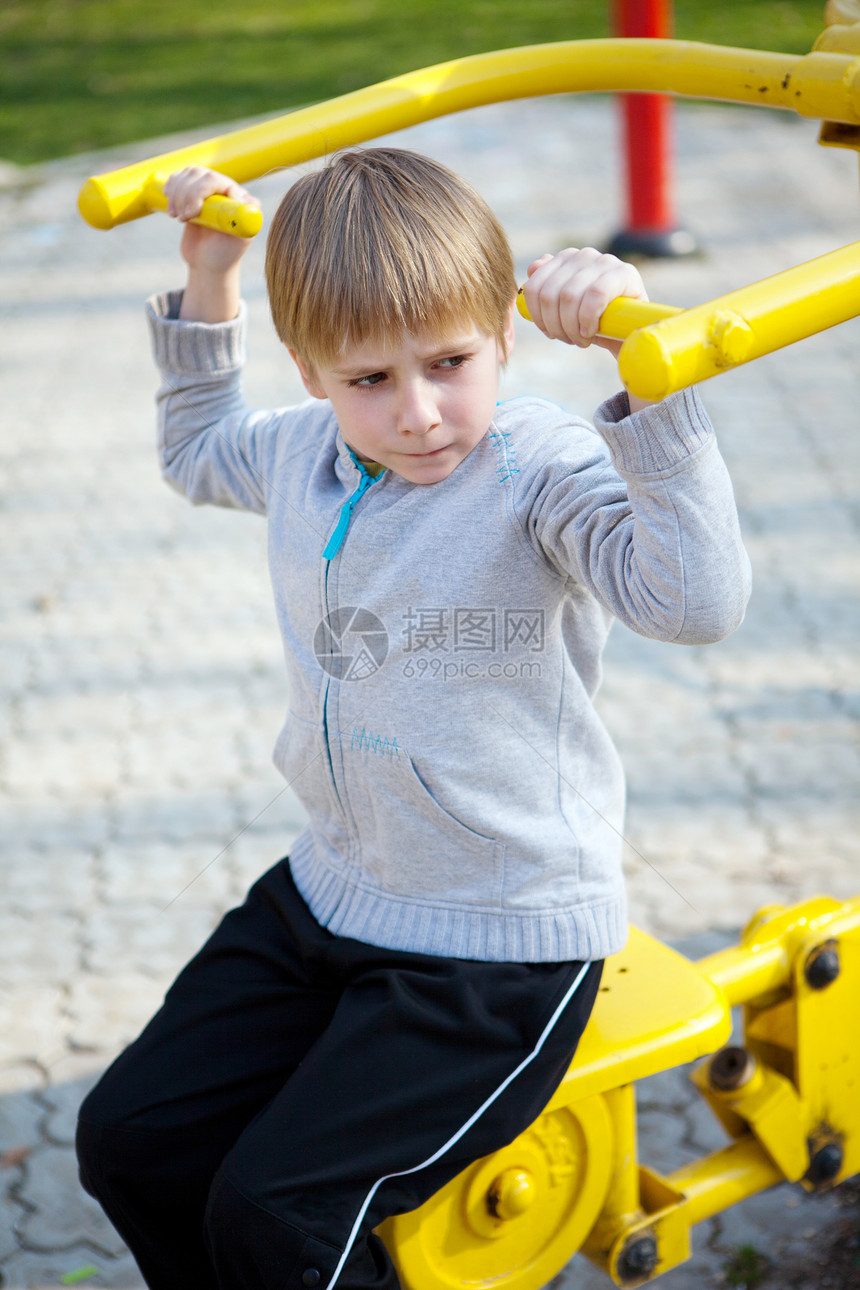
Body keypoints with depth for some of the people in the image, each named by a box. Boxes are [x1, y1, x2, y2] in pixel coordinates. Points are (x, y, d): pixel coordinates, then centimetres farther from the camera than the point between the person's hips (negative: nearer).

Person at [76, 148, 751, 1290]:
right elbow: (196, 450, 27)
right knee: (129, 1137, 6)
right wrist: (207, 283, 16)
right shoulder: (304, 452, 2)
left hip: (503, 948, -7)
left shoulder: (540, 467, -19)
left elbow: (698, 602, -37)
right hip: (328, 898, 8)